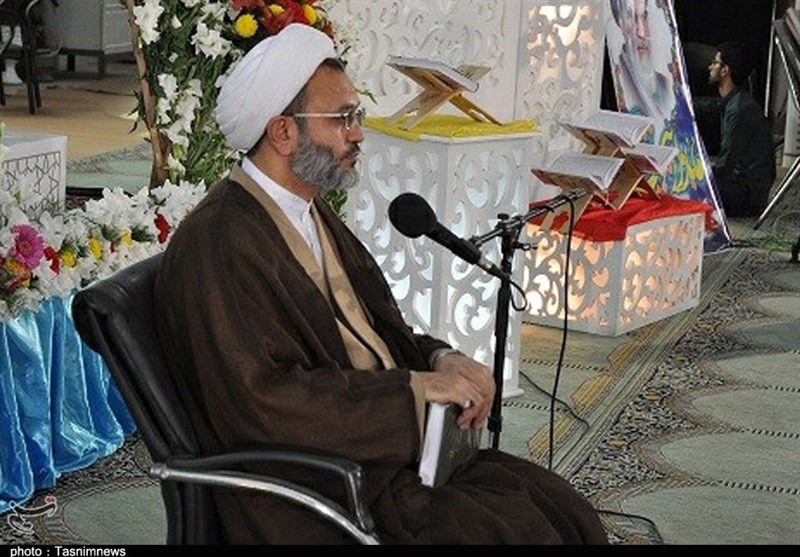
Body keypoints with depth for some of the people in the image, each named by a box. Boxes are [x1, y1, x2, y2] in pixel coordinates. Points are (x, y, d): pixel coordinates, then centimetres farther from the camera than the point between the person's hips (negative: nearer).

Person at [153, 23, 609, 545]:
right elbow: (263, 400, -24)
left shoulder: (314, 213, 13)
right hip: (322, 492, -8)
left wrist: (442, 360, -3)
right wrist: (418, 387, -20)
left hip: (402, 442, 9)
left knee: (568, 515, -3)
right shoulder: (217, 244, -16)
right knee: (517, 532, -19)